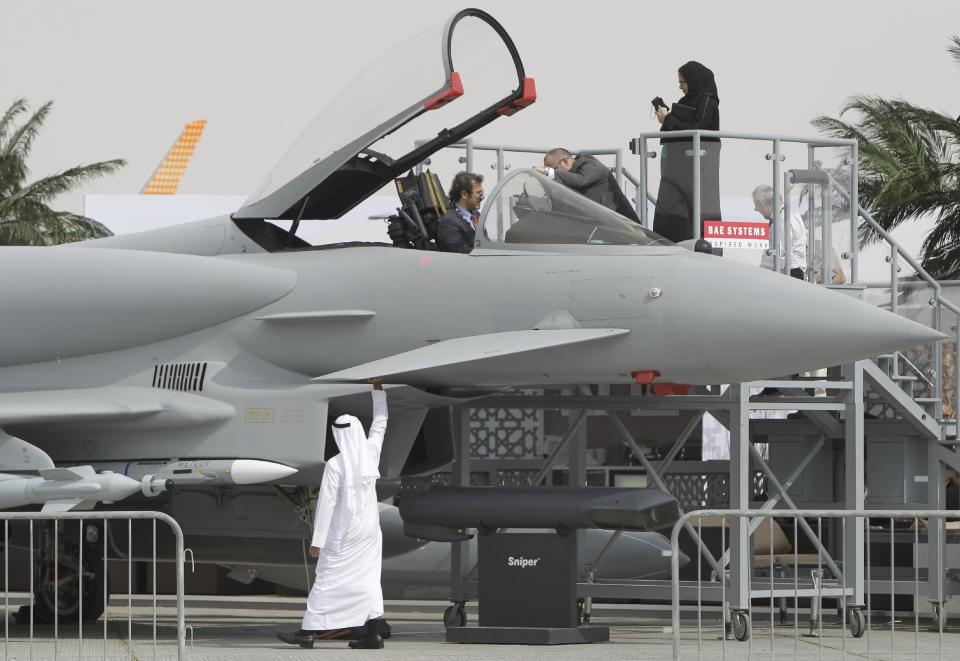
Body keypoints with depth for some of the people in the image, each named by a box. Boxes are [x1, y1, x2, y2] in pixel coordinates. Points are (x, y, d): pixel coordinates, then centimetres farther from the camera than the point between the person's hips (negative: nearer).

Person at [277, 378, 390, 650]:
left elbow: (326, 504, -15)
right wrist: (378, 390, 27)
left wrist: (317, 540, -9)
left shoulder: (335, 465, -17)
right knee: (368, 579, 5)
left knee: (326, 581, 0)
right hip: (369, 530, 5)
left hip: (343, 534, -5)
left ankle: (309, 630, 4)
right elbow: (379, 423, 15)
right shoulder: (370, 453, -4)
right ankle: (373, 630, -2)